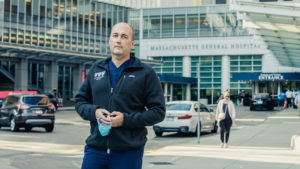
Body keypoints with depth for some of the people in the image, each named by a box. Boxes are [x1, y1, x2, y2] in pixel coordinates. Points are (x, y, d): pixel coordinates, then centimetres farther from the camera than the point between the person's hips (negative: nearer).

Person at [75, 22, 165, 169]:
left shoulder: (145, 73, 1)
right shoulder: (96, 69, 13)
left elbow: (158, 111, -3)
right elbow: (80, 101, 17)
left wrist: (126, 119, -15)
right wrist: (94, 112, -6)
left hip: (129, 152, -3)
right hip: (95, 148, 3)